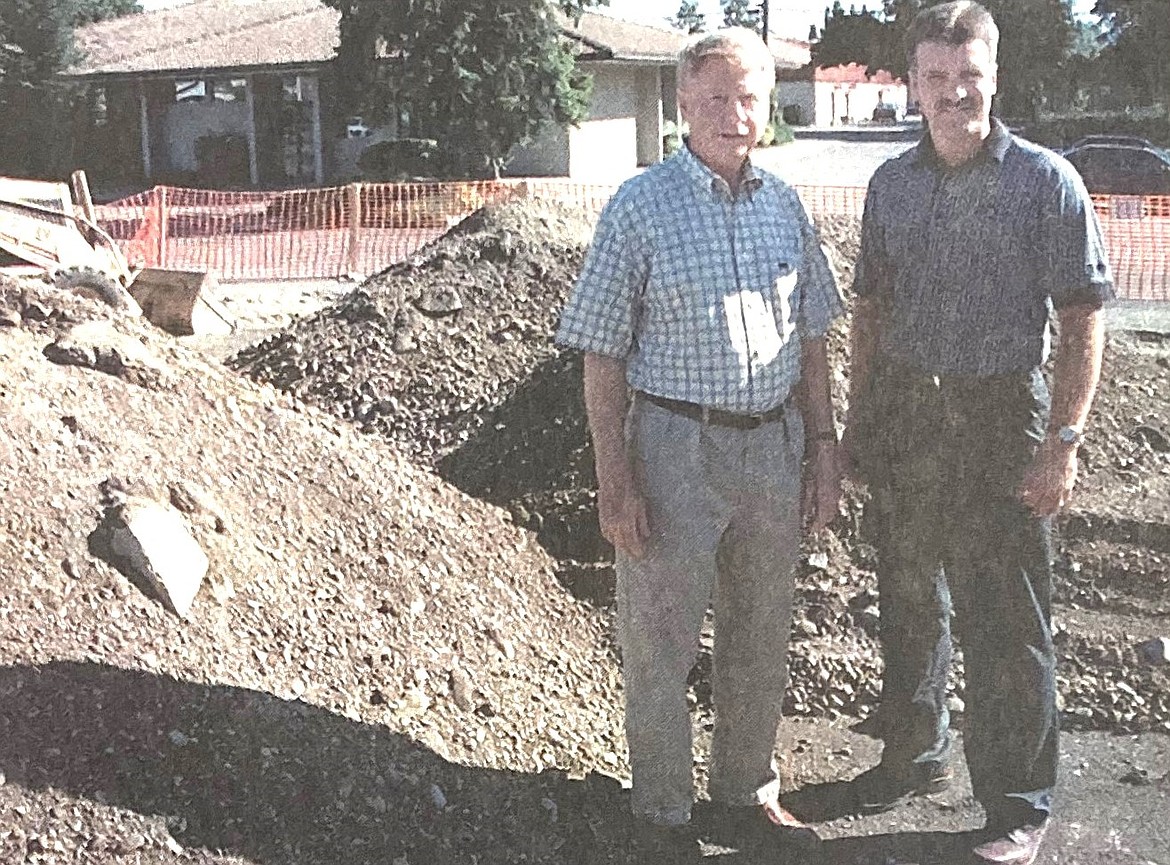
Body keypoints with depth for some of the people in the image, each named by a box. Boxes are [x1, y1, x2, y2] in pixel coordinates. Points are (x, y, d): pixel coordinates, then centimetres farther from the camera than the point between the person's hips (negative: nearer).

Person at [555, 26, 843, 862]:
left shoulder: (784, 204, 6)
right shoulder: (641, 206, -8)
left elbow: (810, 340, 13)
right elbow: (603, 356, -9)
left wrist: (823, 447, 8)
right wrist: (615, 481, -13)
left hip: (774, 447, 5)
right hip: (676, 447, -4)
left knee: (761, 636, 17)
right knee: (661, 641, 7)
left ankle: (749, 784, 37)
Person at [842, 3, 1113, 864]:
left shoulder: (1045, 181, -7)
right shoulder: (892, 183, 6)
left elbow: (1083, 323, -8)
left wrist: (1063, 441, -14)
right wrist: (857, 420, 10)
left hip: (999, 425, -4)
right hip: (904, 424, 5)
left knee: (1006, 629, 3)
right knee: (909, 605, 18)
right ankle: (913, 754, 38)